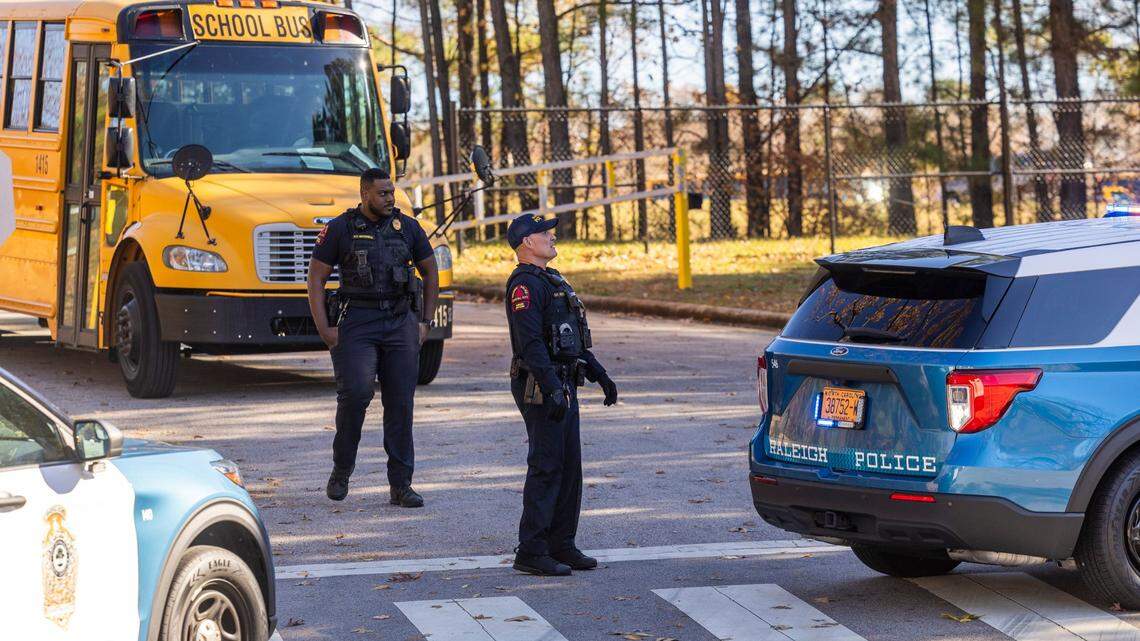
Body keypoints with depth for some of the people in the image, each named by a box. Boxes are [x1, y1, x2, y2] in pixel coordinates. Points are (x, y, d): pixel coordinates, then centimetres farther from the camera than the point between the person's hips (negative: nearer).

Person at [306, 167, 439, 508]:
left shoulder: (408, 227, 9)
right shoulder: (340, 229, 0)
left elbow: (430, 273, 19)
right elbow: (316, 278, 1)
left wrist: (424, 322, 11)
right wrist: (324, 329, -6)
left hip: (400, 322, 3)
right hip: (357, 323, -3)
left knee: (400, 402, 1)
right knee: (355, 392, -19)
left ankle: (400, 485, 7)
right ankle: (341, 470, 1)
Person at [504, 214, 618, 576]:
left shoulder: (551, 281, 19)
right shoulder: (525, 285, -14)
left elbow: (573, 338, 26)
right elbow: (531, 343, -22)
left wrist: (599, 374, 20)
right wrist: (552, 391, -28)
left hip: (563, 388, 10)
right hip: (540, 387, -10)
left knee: (569, 467, 11)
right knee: (546, 468, -9)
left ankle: (561, 544, 17)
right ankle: (531, 552, -6)